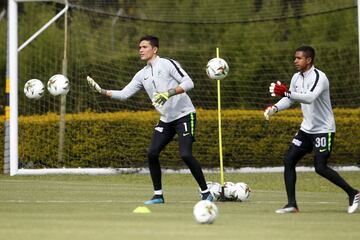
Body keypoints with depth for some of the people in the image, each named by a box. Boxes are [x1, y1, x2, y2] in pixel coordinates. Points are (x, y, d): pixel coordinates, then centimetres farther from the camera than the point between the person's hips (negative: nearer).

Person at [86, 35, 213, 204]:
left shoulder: (167, 64, -10)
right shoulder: (142, 75, 9)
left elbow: (188, 83, -17)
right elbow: (124, 94, 6)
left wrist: (169, 93, -30)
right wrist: (101, 91, -5)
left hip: (184, 115, -7)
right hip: (166, 119, 7)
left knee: (185, 154, -19)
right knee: (152, 153, -6)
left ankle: (205, 192, -6)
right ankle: (158, 195, 6)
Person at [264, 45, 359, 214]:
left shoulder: (319, 77, -20)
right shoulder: (297, 77, 5)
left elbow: (310, 97, -36)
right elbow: (289, 100, 12)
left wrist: (287, 93, -45)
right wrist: (274, 108, -8)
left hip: (323, 129, -8)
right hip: (306, 129, 8)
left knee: (320, 168, -13)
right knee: (289, 161, -1)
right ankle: (292, 204, 2)